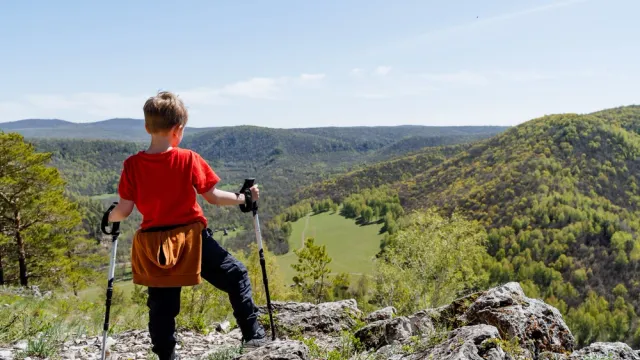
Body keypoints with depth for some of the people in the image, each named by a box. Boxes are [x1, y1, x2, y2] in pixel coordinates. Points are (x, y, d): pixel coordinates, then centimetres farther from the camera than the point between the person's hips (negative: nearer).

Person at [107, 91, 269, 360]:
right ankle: (252, 334, 16)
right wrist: (244, 198, 11)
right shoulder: (189, 159, -9)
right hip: (191, 240, -3)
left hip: (154, 248, 3)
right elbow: (213, 197, -5)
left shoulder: (132, 165, -3)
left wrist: (110, 218, 21)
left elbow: (124, 210, -2)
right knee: (236, 276, 15)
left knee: (161, 307, 15)